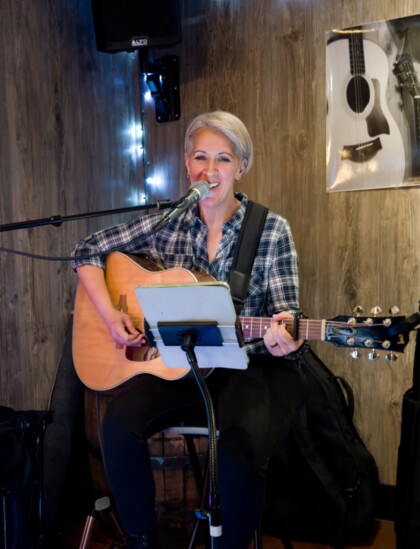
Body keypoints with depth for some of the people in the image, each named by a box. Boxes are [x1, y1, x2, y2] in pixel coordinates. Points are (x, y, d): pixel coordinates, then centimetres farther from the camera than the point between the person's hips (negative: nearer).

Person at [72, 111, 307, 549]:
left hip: (250, 368, -2)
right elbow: (87, 252, 8)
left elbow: (285, 314, -7)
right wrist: (110, 315, -6)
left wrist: (284, 342, -31)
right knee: (119, 422, -25)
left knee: (238, 452, -31)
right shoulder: (166, 224, 3)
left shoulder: (272, 231, -4)